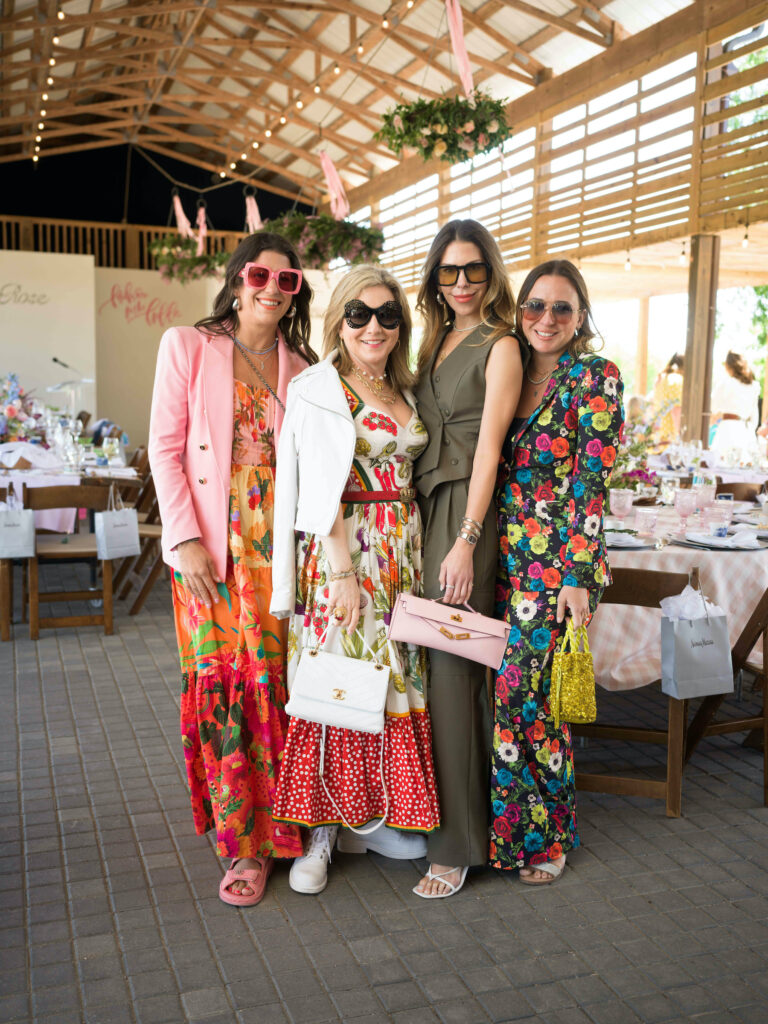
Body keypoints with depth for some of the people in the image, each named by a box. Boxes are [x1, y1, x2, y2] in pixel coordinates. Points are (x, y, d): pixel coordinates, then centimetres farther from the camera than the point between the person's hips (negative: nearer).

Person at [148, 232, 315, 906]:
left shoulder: (302, 368, 12)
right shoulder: (189, 346, 4)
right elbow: (165, 449, -1)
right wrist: (187, 539, -10)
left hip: (280, 544, 2)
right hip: (212, 545, -2)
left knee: (276, 679, 2)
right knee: (221, 682, -1)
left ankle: (277, 825, 18)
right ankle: (245, 843, 12)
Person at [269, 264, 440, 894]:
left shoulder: (403, 390, 15)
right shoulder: (317, 389, -6)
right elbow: (322, 488, -13)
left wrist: (419, 551, 7)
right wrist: (344, 570, -18)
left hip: (403, 552, 7)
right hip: (341, 548, -7)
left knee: (394, 676, 10)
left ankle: (369, 818, 24)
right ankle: (321, 832, 11)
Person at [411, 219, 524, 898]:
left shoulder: (500, 347, -4)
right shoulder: (435, 342, 18)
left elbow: (488, 446, -11)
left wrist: (466, 542, -17)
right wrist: (417, 518, 9)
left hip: (466, 514, -6)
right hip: (424, 509, 7)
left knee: (451, 668, -6)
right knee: (431, 661, 7)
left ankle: (454, 845, 5)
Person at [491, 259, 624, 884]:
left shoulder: (596, 378, -5)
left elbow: (591, 483, -11)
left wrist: (576, 577, -16)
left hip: (560, 562, -5)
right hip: (505, 561, 5)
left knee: (526, 692, -4)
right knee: (502, 688, 6)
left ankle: (547, 834, 17)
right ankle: (506, 827, 24)